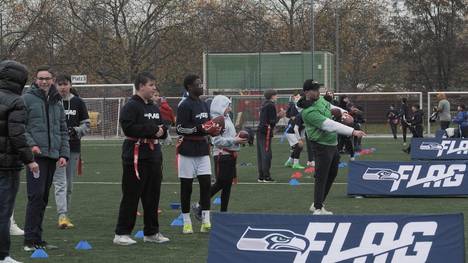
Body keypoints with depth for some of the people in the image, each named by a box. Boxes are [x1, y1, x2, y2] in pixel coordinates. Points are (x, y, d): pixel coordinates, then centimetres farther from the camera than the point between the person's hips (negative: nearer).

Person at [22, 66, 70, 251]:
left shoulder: (57, 102, 18)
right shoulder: (27, 99, -1)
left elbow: (63, 131, 21)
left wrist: (64, 154, 11)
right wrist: (31, 144, -19)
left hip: (52, 156, 6)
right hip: (35, 155, -6)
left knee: (43, 199, 9)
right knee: (36, 196, -12)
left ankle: (37, 239, 14)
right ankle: (30, 240, -10)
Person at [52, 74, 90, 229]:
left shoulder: (78, 102, 6)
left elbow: (86, 124, 11)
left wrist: (76, 131, -8)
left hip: (73, 148, 3)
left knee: (69, 183, 10)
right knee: (60, 182, -12)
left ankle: (65, 215, 20)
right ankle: (62, 216, -19)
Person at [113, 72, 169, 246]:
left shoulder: (154, 108, 18)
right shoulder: (131, 106, -9)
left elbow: (162, 131, 24)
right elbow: (128, 127, -22)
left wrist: (162, 131, -1)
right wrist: (152, 130, -18)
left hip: (154, 156, 8)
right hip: (136, 156, -8)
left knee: (152, 195, 11)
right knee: (131, 195, -6)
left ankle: (151, 232, 20)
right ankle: (121, 234, -1)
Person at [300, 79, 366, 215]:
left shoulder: (320, 99, 4)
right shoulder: (309, 112, -25)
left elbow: (329, 106, 26)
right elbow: (330, 125, -31)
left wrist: (341, 111, 4)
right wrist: (352, 132, -34)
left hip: (333, 144, 10)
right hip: (322, 146, -10)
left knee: (332, 174, 18)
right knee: (321, 178, -4)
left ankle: (317, 204, 29)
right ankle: (318, 209, 7)